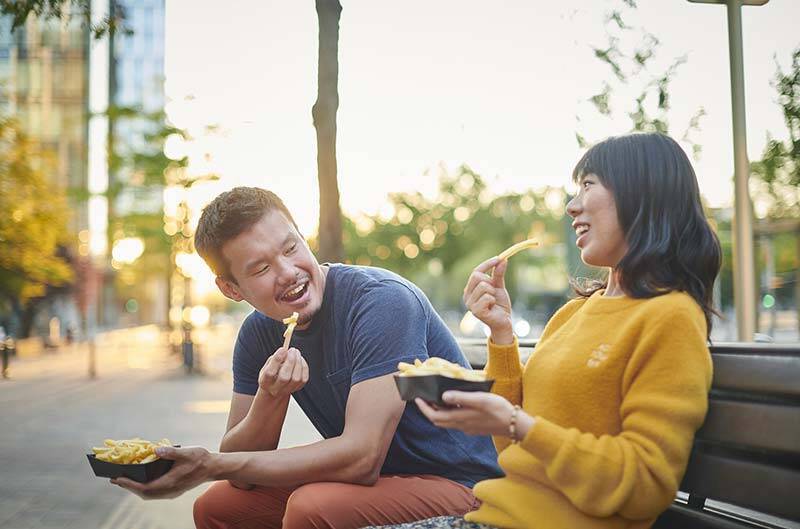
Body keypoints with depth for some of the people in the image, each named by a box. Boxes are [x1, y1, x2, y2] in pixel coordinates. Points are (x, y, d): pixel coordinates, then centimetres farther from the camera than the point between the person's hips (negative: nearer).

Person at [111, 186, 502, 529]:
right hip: (373, 480, 7)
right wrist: (269, 398, -23)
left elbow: (360, 458, -29)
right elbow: (242, 472, -2)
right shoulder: (260, 334, 0)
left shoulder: (381, 301, -22)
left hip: (457, 485, -7)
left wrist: (211, 466, -28)